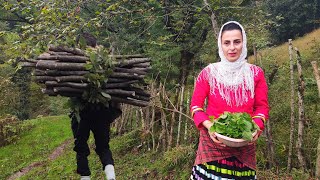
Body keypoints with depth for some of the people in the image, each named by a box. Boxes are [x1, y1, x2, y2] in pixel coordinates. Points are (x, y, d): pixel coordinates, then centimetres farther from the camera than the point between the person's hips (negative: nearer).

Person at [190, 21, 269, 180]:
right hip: (213, 141, -1)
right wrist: (208, 125, -19)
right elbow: (195, 105, -2)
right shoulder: (208, 73, -3)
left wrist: (256, 126, -16)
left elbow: (262, 106, 4)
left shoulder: (256, 73, 2)